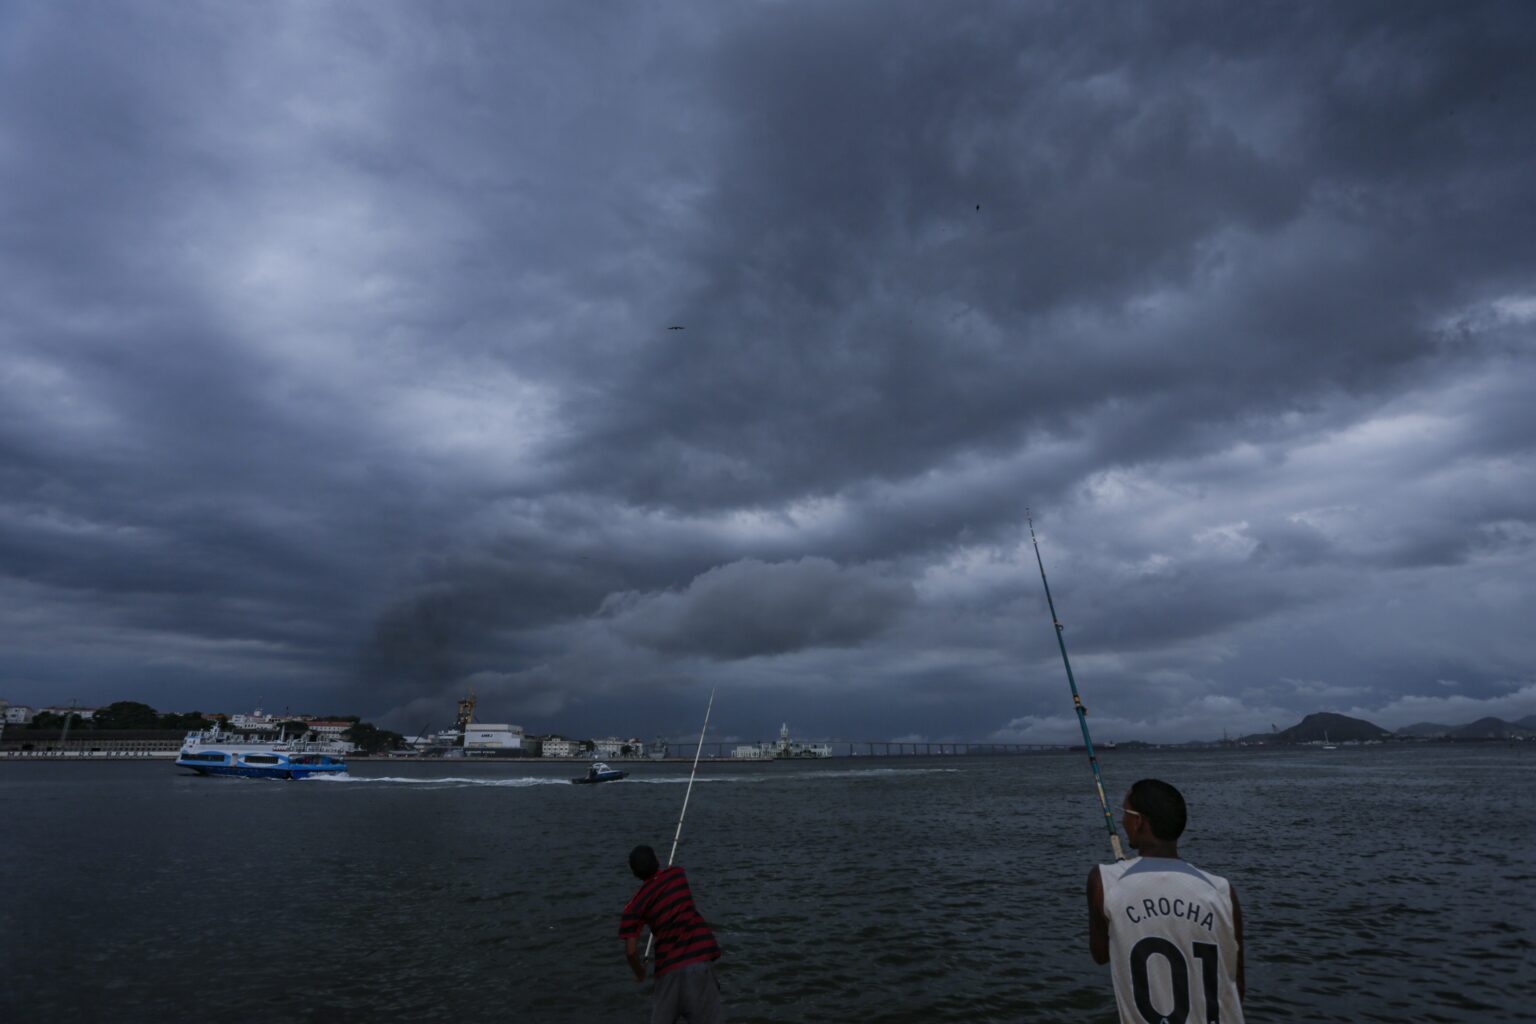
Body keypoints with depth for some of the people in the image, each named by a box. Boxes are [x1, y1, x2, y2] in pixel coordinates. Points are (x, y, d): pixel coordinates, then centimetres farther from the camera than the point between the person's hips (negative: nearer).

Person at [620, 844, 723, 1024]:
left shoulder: (636, 902, 3)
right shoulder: (677, 874, 9)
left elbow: (630, 950, -3)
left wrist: (639, 972, 17)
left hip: (669, 967, 0)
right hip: (698, 958, 0)